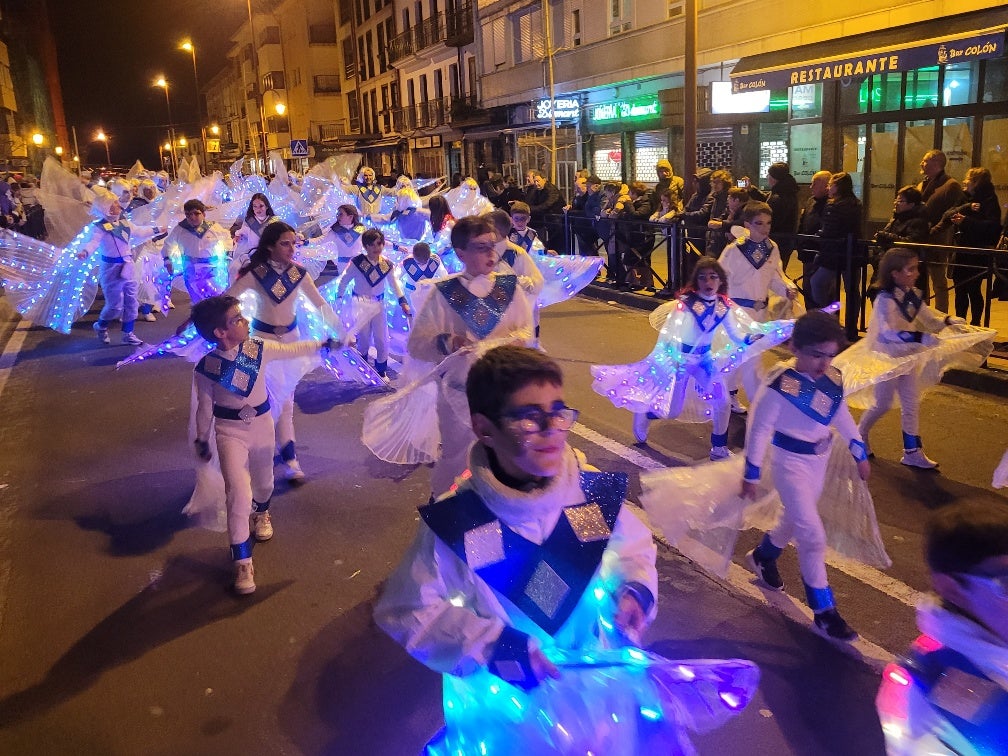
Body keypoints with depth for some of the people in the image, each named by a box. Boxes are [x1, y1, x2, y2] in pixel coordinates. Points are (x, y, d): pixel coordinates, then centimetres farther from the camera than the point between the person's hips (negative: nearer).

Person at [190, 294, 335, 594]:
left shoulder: (259, 348, -11)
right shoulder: (205, 367, -17)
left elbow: (292, 350, 6)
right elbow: (204, 407, -4)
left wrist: (323, 343, 9)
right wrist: (202, 441, 5)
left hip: (262, 423, 4)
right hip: (230, 431, -4)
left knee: (264, 481, 22)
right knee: (238, 492, -14)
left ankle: (261, 513, 60)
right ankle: (242, 562, -2)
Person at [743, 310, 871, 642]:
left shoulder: (833, 378, -6)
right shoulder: (780, 384, -27)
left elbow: (841, 415, 10)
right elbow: (759, 427, -19)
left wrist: (860, 453, 18)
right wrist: (751, 473, -14)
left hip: (819, 458, 7)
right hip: (790, 460, -7)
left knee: (796, 519, 25)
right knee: (813, 536, -8)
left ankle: (763, 556, 53)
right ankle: (824, 612, 3)